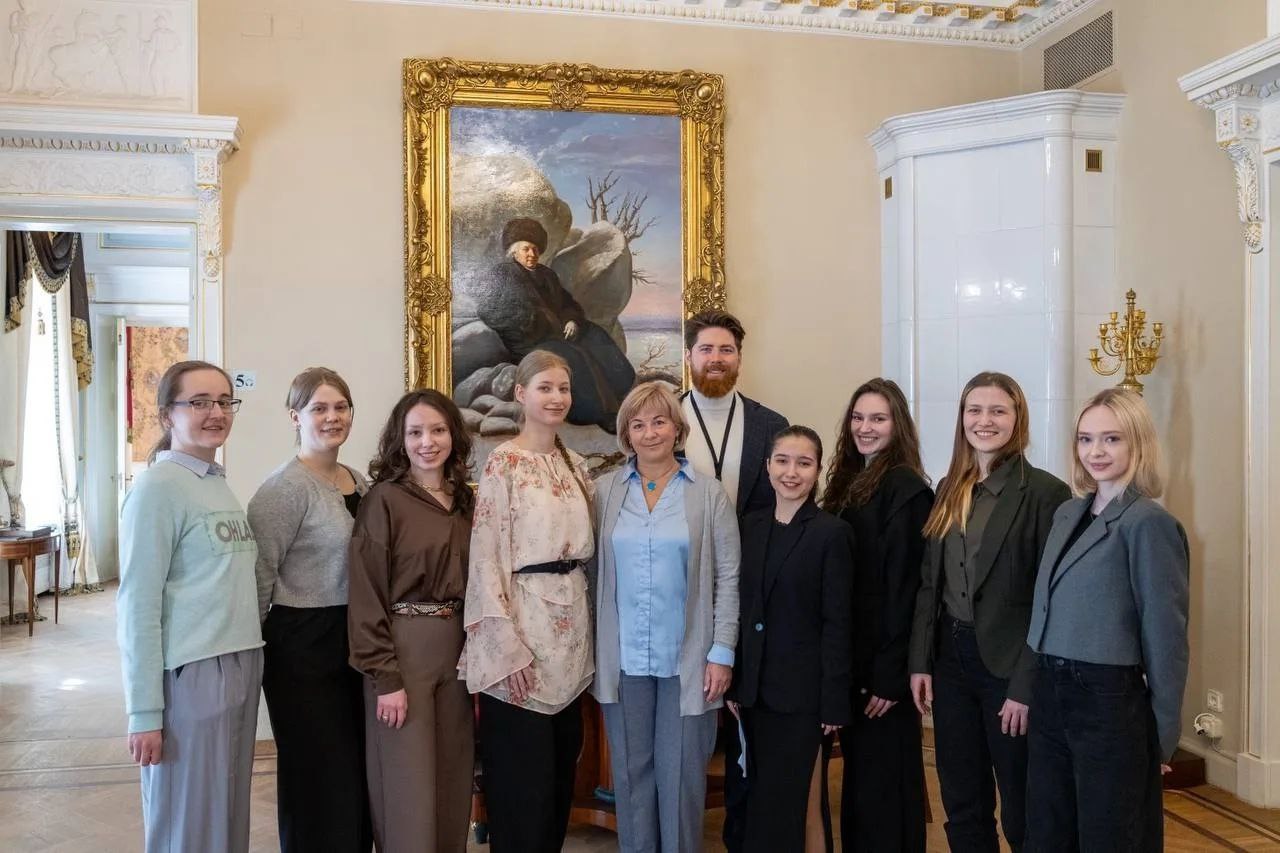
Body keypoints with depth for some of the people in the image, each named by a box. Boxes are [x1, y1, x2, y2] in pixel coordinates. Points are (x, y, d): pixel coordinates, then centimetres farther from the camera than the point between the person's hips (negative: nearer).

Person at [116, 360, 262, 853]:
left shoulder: (219, 483, 10)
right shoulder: (158, 486, -11)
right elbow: (138, 605, -14)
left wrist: (247, 663, 10)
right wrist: (144, 712, -15)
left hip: (242, 667, 7)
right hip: (191, 674, -7)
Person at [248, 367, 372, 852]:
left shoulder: (359, 483, 10)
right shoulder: (285, 487, -13)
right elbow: (259, 574, -14)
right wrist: (250, 650, -12)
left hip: (356, 641, 7)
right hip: (303, 646, -7)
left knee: (358, 771, 14)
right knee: (320, 776, 2)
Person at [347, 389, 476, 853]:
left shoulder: (464, 501, 9)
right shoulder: (384, 499, -8)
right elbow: (367, 592, -11)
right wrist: (385, 677, -15)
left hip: (456, 648, 6)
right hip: (403, 648, -6)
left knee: (453, 784, 13)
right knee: (409, 787, 2)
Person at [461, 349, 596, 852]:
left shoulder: (574, 464, 11)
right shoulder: (503, 463, -9)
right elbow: (486, 556, -14)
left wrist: (585, 624, 9)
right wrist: (508, 646, -18)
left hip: (571, 626, 7)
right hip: (521, 625, -7)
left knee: (561, 768, 15)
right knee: (523, 776, 2)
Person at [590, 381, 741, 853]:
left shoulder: (709, 493, -1)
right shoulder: (606, 491, 2)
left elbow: (728, 576, -3)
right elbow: (593, 572, 2)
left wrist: (722, 651, -8)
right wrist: (593, 648, -1)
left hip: (688, 657, -1)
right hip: (623, 657, 2)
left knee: (682, 771, 7)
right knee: (631, 769, 12)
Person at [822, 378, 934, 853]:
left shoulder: (905, 488, -12)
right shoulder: (848, 481, 11)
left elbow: (903, 584, -16)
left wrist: (890, 673, -17)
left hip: (883, 661, -7)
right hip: (850, 656, 7)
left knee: (884, 778, 5)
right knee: (858, 773, 18)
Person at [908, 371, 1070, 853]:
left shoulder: (1046, 492, -10)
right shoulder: (949, 490, 8)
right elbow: (928, 582, 9)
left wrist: (1027, 686, -15)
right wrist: (919, 662, 3)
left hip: (1008, 664, -5)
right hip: (950, 658, 6)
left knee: (1023, 813, 10)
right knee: (962, 807, 16)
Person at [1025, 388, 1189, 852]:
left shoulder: (1149, 523, -13)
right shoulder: (1067, 513, 8)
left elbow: (1165, 632, -12)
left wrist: (1162, 730, -9)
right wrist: (1045, 685, 10)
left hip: (1111, 700, -7)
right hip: (1051, 694, 7)